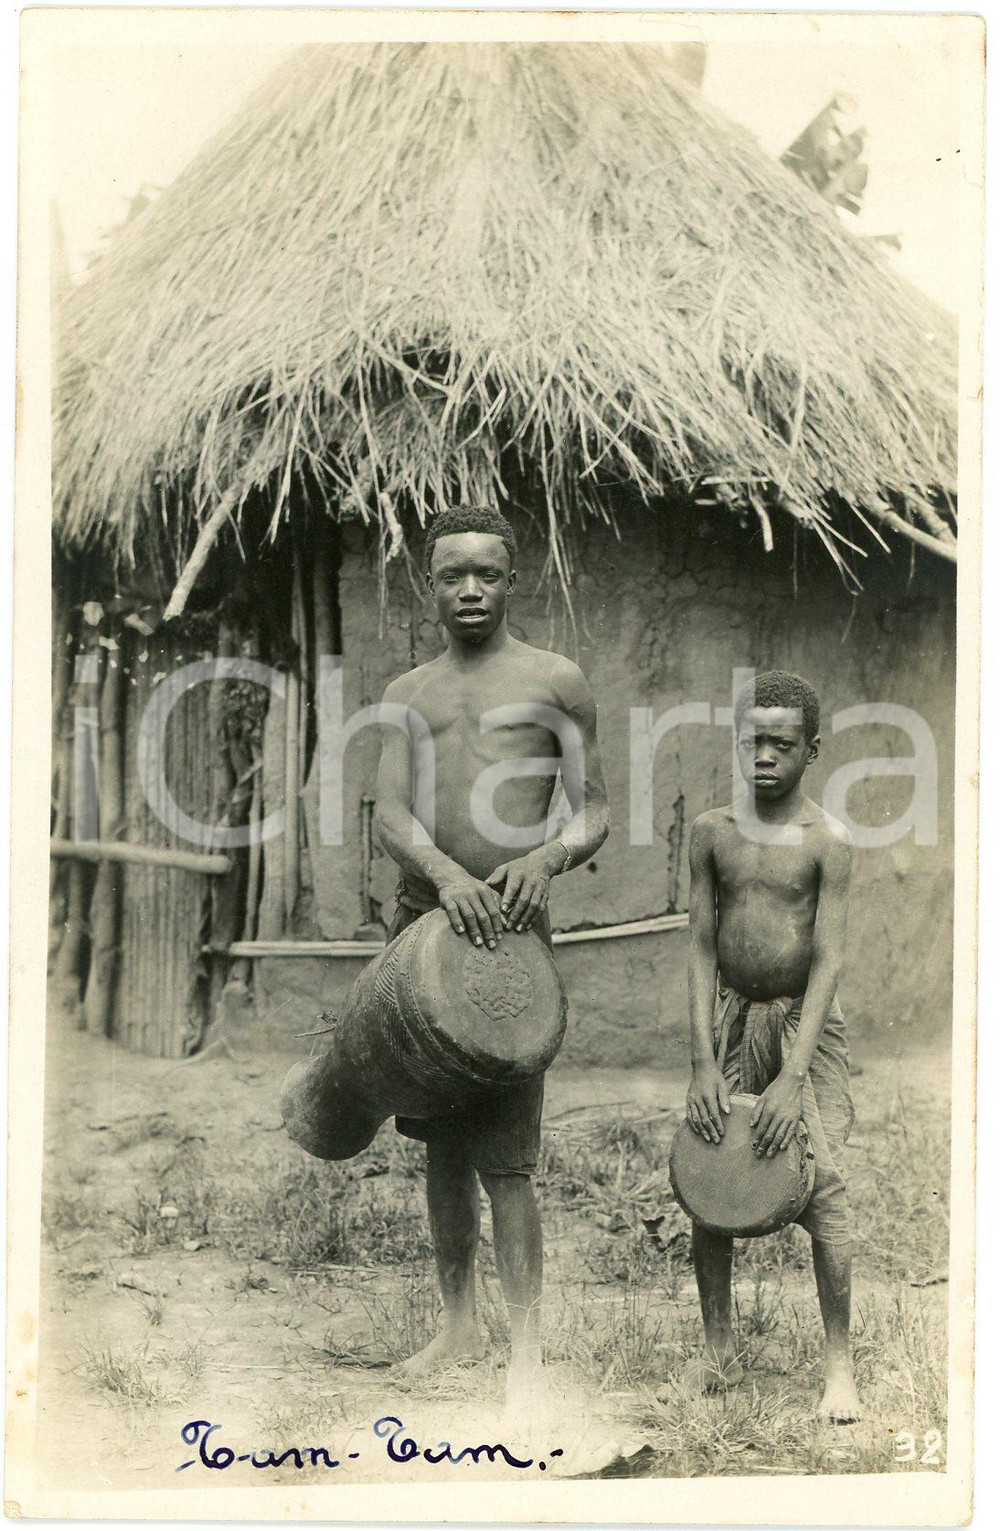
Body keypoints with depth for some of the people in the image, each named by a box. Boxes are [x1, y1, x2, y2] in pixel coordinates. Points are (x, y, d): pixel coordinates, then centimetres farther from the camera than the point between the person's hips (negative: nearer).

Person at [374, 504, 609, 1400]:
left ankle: (527, 1352, 2)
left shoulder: (555, 682, 4)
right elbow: (389, 812, 1)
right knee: (442, 1142, 13)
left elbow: (595, 814, 4)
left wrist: (543, 859, -18)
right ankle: (459, 1326, 26)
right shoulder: (407, 694, 14)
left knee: (503, 1155, -8)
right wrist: (447, 875, -19)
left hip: (508, 922, -5)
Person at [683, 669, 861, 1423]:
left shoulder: (827, 840, -11)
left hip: (803, 1017, -3)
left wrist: (793, 1077, -21)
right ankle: (719, 1352, 21)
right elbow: (702, 947, -2)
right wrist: (703, 1063, -9)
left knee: (823, 1185, -8)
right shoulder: (713, 831, -1)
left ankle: (840, 1366, 6)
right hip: (727, 1017, 3)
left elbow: (828, 962, -15)